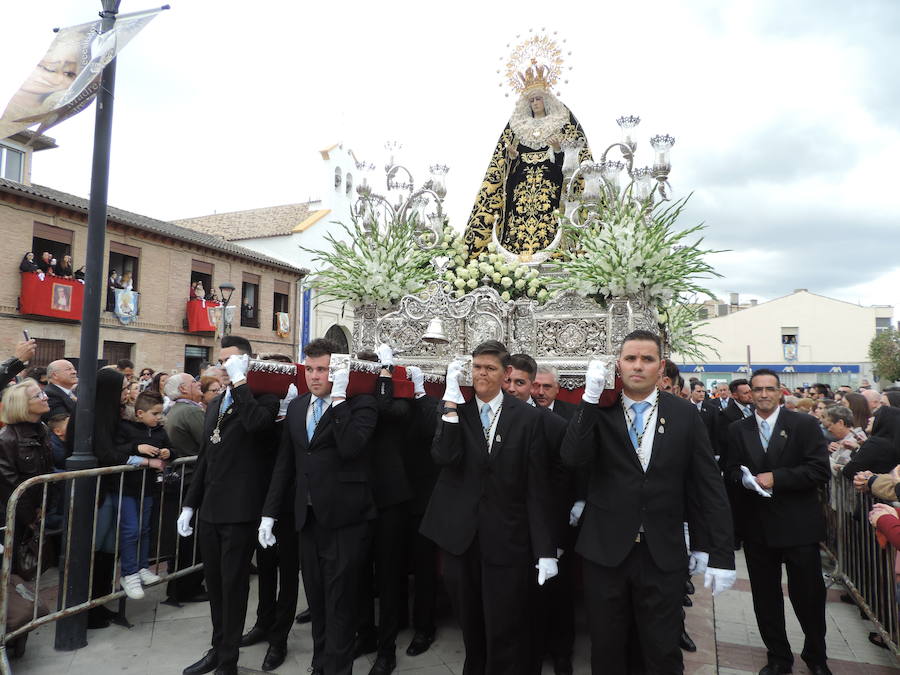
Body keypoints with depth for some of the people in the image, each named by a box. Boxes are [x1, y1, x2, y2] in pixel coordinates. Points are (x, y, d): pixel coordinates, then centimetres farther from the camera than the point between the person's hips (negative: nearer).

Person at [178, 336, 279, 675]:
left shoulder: (263, 398, -9)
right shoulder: (216, 404, 14)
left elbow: (257, 423, -34)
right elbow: (205, 458, 18)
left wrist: (239, 380, -24)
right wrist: (190, 504, 15)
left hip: (240, 510, -7)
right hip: (209, 509, 7)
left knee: (234, 584, 4)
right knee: (215, 583, 18)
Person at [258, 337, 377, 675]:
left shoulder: (360, 403, -9)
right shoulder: (296, 406, 9)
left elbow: (351, 447, -27)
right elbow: (284, 464, 12)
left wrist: (339, 397, -23)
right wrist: (269, 513, 9)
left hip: (345, 518, -6)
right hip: (308, 517, 6)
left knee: (340, 602, 5)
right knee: (316, 599, 19)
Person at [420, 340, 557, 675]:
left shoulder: (527, 417, -4)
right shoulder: (455, 411, 1)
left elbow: (538, 488, -5)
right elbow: (443, 457, -16)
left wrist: (545, 550, -8)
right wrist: (451, 400, -18)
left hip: (507, 539, -2)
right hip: (460, 534, 2)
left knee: (505, 631, 4)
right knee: (470, 625, 19)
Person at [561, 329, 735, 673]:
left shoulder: (685, 415, 0)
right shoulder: (597, 411, -2)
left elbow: (709, 486, 1)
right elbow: (573, 458, -18)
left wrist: (721, 554, -1)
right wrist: (591, 397, -21)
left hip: (663, 554, 0)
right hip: (605, 550, 0)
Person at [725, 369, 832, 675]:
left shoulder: (804, 425, -4)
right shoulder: (737, 430, 5)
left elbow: (820, 470, -11)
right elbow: (730, 471, 6)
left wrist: (776, 478, -19)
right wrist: (745, 479, -16)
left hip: (799, 526, -2)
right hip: (757, 526, 3)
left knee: (809, 595, 10)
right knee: (765, 597, 12)